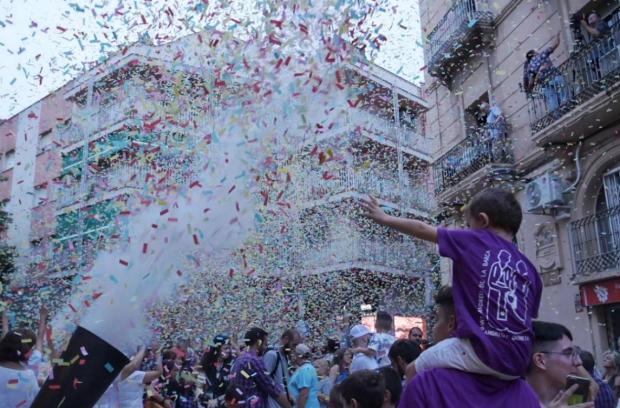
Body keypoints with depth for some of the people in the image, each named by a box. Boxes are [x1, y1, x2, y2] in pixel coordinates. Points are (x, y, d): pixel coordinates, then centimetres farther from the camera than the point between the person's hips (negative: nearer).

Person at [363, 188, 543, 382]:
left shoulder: (475, 241, 2)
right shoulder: (529, 269, 15)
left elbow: (423, 229, 11)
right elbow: (528, 317, 15)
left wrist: (384, 218, 24)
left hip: (484, 352, -7)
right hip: (519, 362, 7)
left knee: (416, 369, 9)